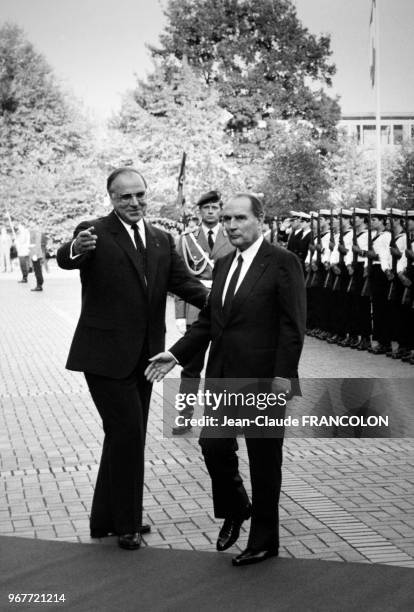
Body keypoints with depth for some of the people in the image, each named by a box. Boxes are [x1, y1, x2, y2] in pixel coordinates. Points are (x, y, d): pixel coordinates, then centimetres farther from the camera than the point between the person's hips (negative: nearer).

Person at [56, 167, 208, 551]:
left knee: (126, 437, 16)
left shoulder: (162, 241, 9)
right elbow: (65, 259, -28)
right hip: (106, 354, -7)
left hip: (143, 356, 7)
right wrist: (76, 249, -52)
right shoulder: (94, 232, -9)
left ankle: (106, 519, 32)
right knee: (127, 434, -7)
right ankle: (126, 524, 10)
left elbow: (183, 282, 1)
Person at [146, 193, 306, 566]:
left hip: (263, 380, -6)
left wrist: (284, 374, -18)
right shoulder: (224, 265, 13)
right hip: (223, 378, 6)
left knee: (264, 461, 5)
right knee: (214, 445, 6)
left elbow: (293, 325, -13)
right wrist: (176, 354, 7)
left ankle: (264, 541, 19)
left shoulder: (282, 263, -9)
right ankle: (234, 509, 34)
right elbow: (208, 320, 17)